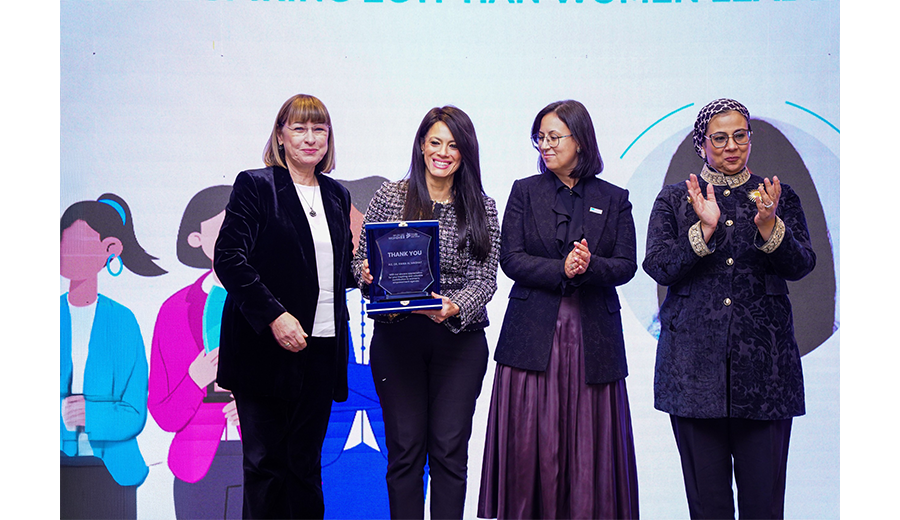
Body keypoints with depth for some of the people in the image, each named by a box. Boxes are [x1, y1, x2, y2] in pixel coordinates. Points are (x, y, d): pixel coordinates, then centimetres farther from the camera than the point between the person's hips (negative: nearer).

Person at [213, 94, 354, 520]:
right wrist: (273, 315, -20)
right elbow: (229, 258, -12)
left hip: (322, 349, 5)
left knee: (305, 463, 10)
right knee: (264, 461, 1)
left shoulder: (337, 195, 14)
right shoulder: (255, 186, -3)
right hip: (266, 349, -5)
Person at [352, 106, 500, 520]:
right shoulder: (389, 196, 4)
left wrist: (454, 306, -20)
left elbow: (484, 280, -1)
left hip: (459, 339, 0)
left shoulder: (482, 208, 5)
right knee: (405, 448, 2)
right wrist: (366, 273, -16)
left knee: (450, 450, 1)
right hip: (397, 337, 0)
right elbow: (360, 261, 7)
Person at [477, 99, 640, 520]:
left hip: (592, 339, 0)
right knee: (528, 444, -2)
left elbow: (626, 265, 3)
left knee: (588, 447, 1)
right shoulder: (525, 192, 9)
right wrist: (562, 269, -15)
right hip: (533, 337, 0)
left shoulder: (614, 199, 10)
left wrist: (590, 265, -17)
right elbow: (510, 259, -1)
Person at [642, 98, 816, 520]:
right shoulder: (674, 200, 11)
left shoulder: (778, 196, 13)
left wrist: (769, 226, -18)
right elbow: (658, 267, -1)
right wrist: (704, 230, -15)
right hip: (695, 361, 0)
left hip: (763, 360, 0)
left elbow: (801, 265, 1)